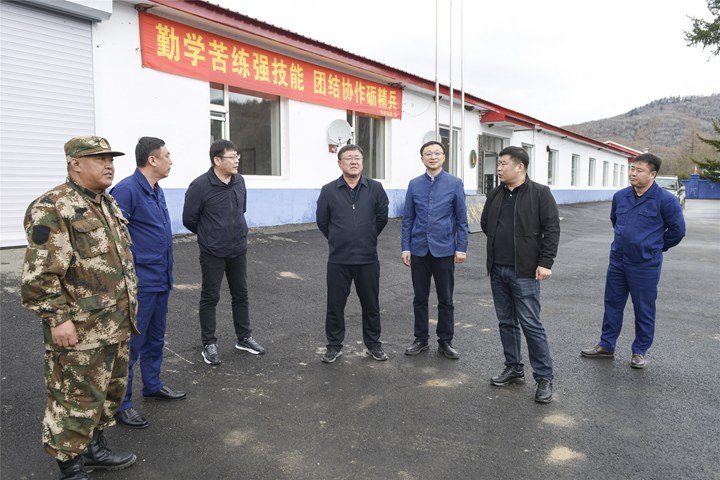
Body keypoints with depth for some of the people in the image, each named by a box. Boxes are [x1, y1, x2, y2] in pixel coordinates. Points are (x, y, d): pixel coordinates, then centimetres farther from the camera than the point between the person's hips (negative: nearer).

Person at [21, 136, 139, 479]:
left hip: (117, 326, 9)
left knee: (110, 392, 20)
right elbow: (39, 273, -20)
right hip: (79, 332, -9)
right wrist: (58, 318, -20)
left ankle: (95, 449, 39)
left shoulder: (108, 204, 12)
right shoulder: (52, 208, -15)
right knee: (76, 402, 4)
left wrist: (129, 305, 21)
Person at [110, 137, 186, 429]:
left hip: (161, 281, 9)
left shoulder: (157, 191, 11)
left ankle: (153, 386, 38)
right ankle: (121, 404, 15)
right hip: (139, 284, -9)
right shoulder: (127, 190, -17)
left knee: (156, 339, 21)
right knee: (130, 344, 2)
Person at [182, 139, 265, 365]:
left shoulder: (239, 181, 1)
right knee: (210, 297, 6)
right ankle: (209, 344, 19)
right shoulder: (200, 185, -16)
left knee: (241, 295, 14)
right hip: (213, 253, -5)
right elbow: (189, 219, -6)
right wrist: (209, 236, 7)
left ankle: (244, 338, 29)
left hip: (239, 250, 6)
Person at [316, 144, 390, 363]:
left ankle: (373, 344, 28)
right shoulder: (328, 191, -3)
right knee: (335, 305, 8)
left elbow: (382, 217, 10)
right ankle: (334, 345, 24)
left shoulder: (375, 188, -2)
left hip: (368, 259, 1)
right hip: (338, 260, 0)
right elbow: (322, 222, 9)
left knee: (371, 305, 11)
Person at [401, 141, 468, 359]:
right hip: (419, 251, 2)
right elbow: (408, 218, 6)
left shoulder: (455, 184, -1)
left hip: (444, 250, -2)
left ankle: (445, 342, 21)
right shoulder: (414, 184, 4)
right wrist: (406, 247, 1)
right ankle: (421, 339, 24)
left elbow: (462, 218, 0)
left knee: (446, 300, 7)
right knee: (420, 298, 10)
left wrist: (461, 248, -6)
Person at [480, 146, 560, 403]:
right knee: (506, 322, 13)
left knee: (531, 324, -3)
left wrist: (545, 262, -14)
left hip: (524, 271, -6)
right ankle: (514, 369, 26)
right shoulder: (495, 194, 11)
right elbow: (485, 223, 22)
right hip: (497, 269, 6)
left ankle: (544, 377, 9)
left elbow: (552, 229, -10)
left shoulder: (540, 193, -7)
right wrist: (500, 241, 12)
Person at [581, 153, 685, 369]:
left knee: (644, 310, 8)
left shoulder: (666, 200, -13)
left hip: (645, 266, -5)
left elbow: (677, 230, -3)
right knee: (612, 304, 13)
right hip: (617, 261, 5)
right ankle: (606, 346, 26)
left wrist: (655, 247, 8)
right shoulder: (620, 196, 2)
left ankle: (640, 351, 23)